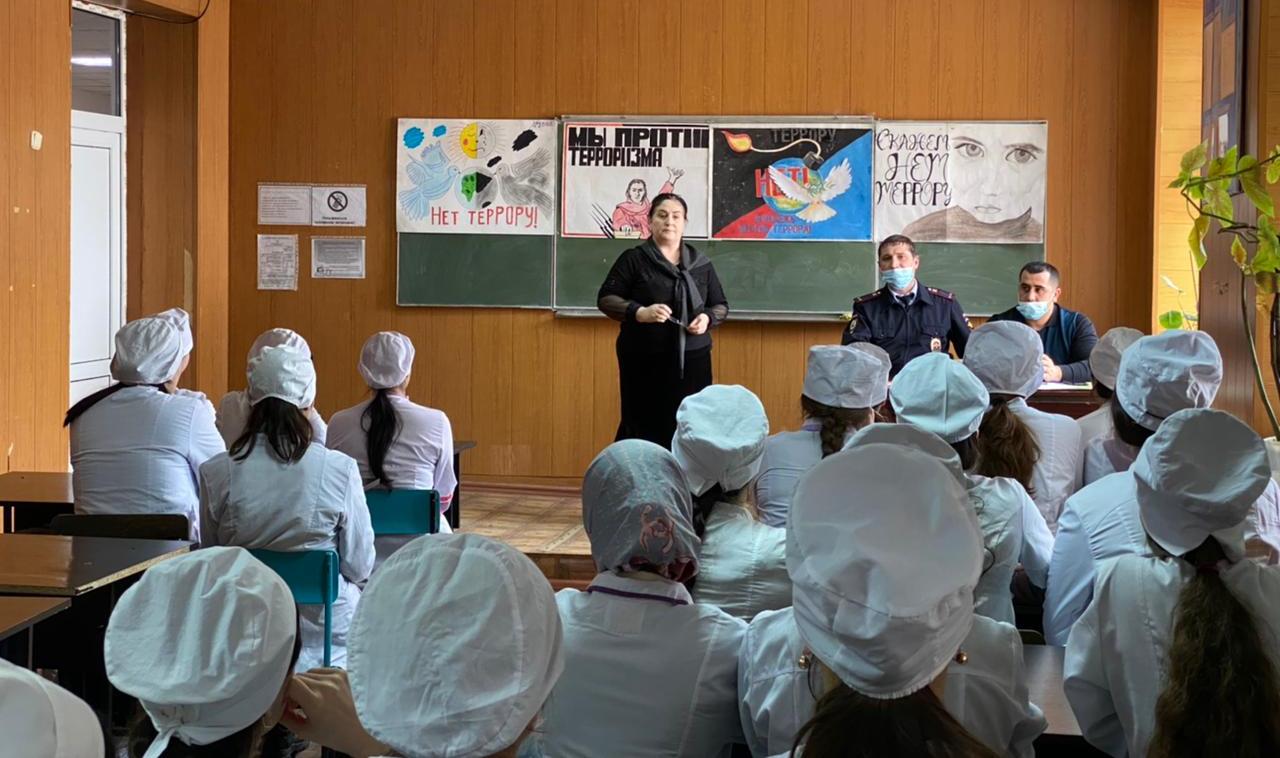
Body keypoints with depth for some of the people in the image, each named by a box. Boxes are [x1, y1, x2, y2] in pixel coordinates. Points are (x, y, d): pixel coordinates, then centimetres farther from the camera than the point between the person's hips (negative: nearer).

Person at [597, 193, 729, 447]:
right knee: (642, 431, -4)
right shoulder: (634, 259, 1)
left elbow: (721, 305, 17)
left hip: (691, 361, 3)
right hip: (643, 362, -3)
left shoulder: (701, 264, 11)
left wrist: (707, 318, -6)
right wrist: (640, 313, -18)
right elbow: (605, 299, 0)